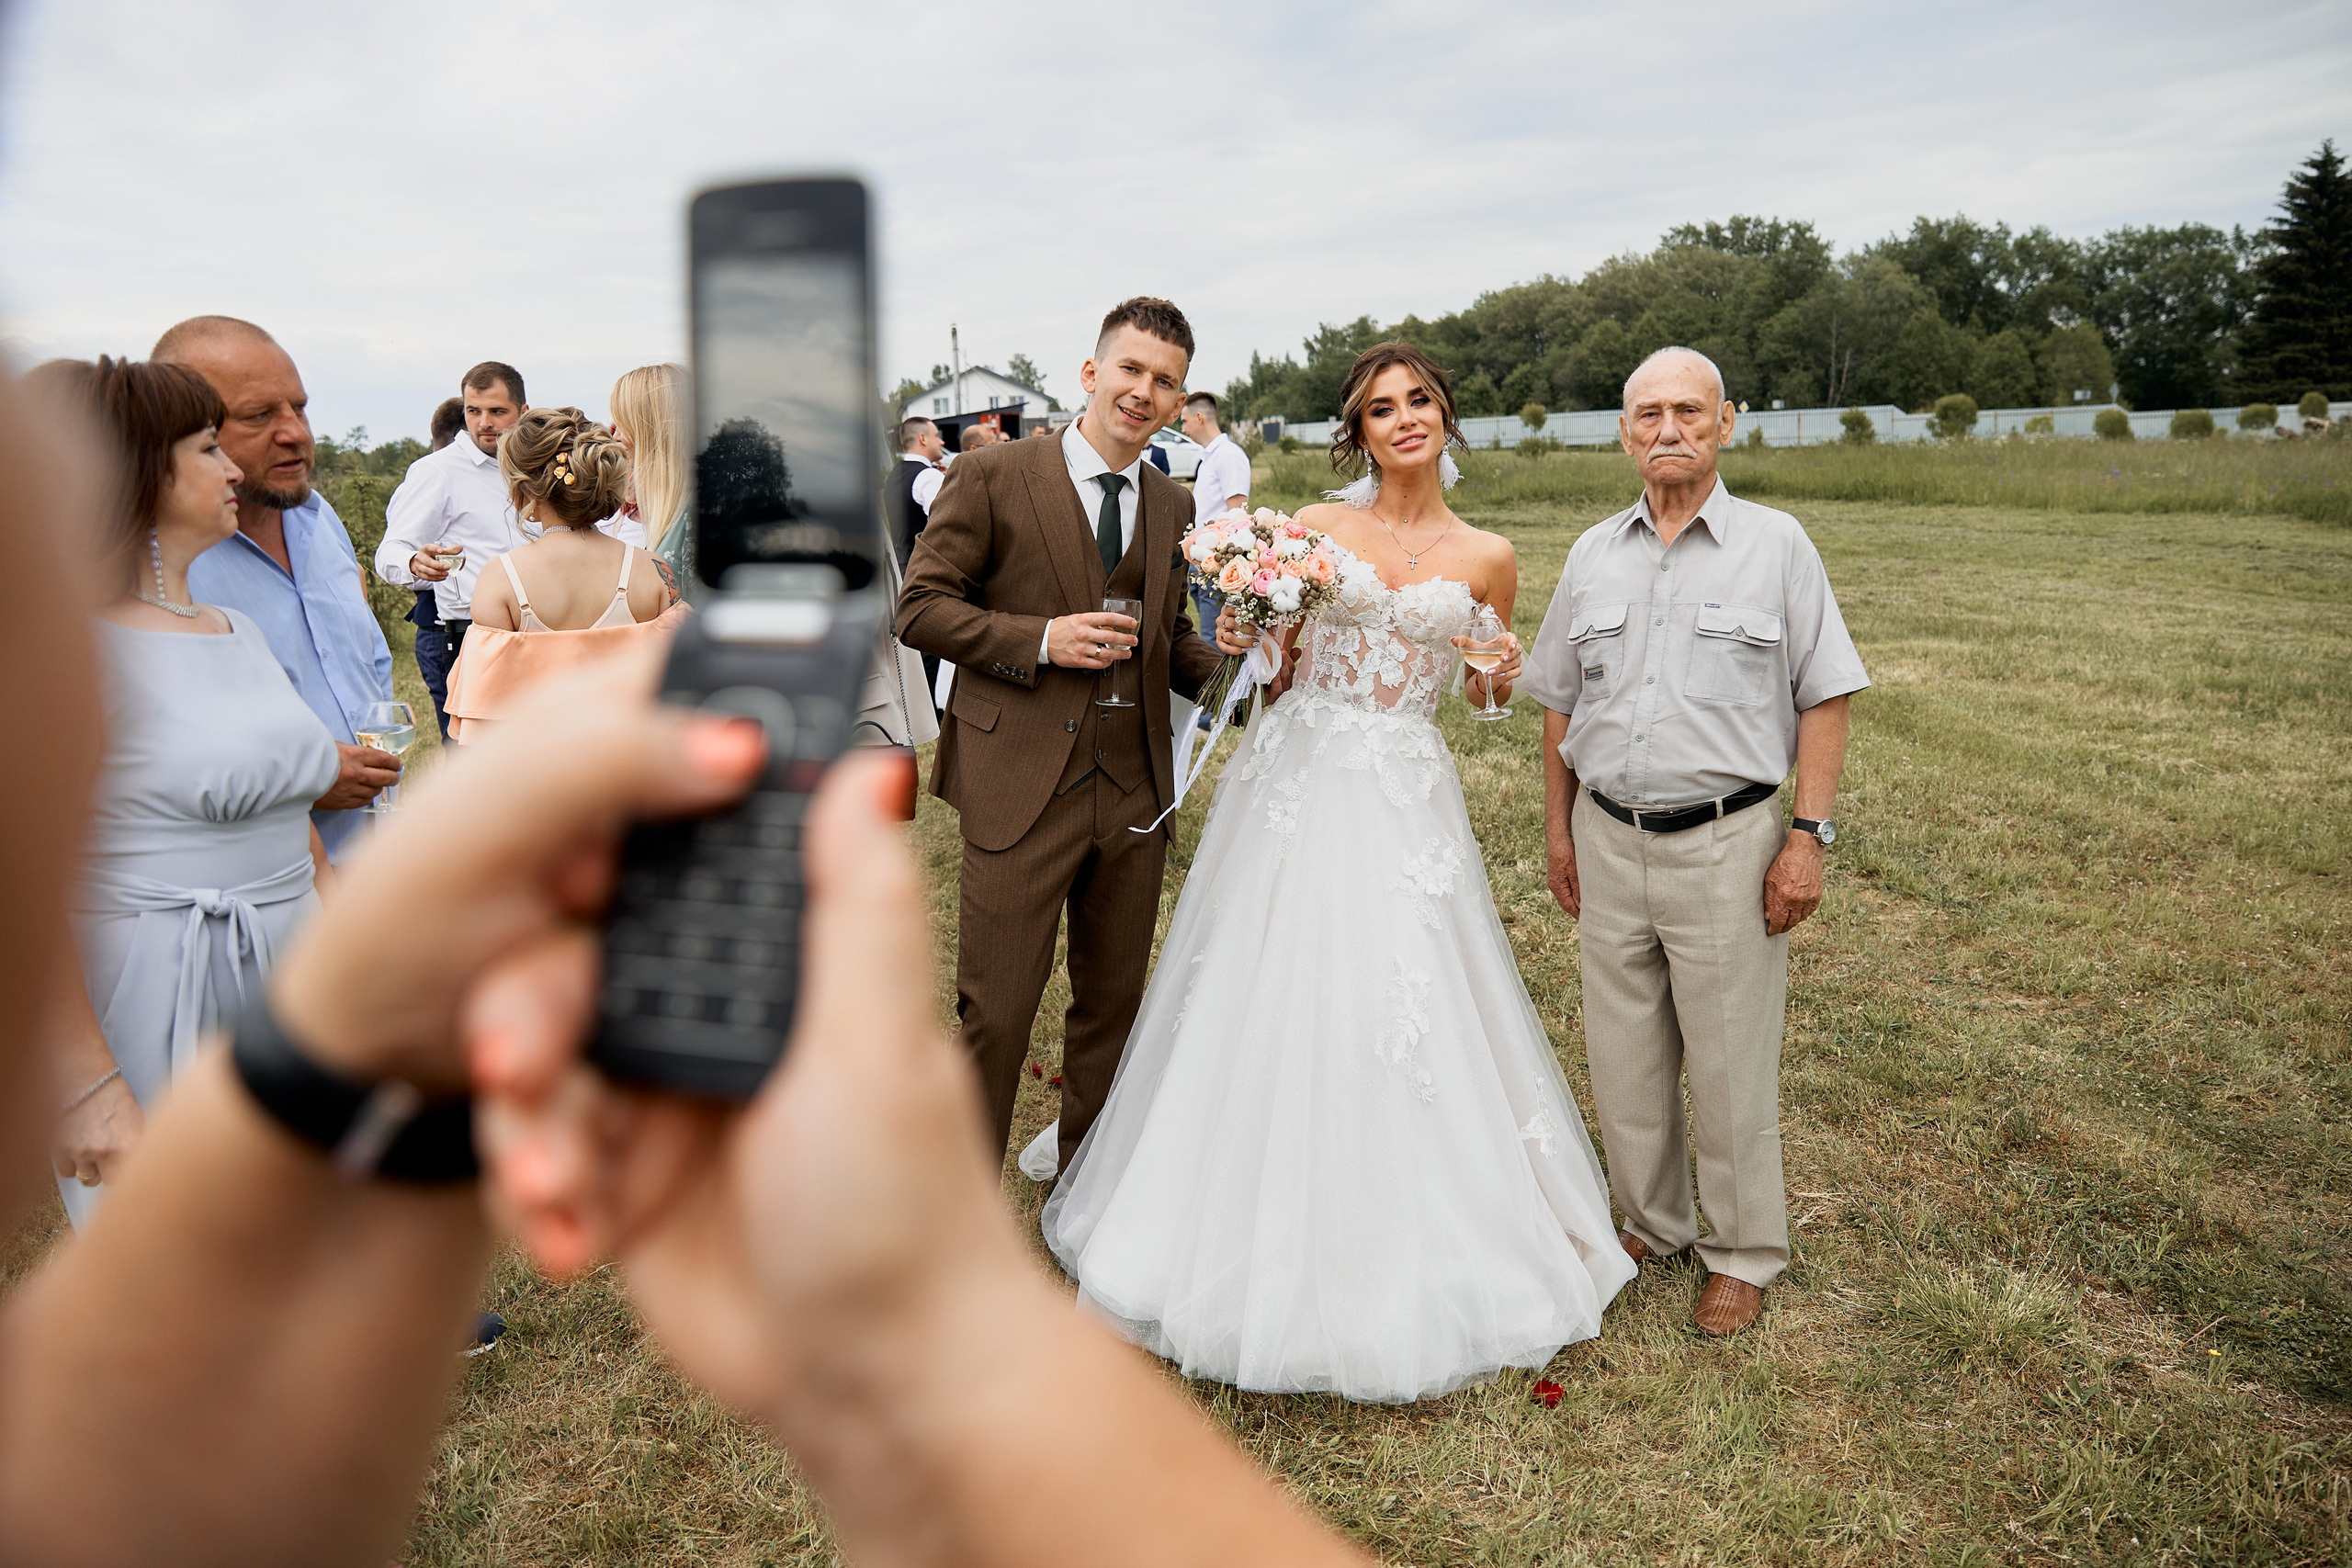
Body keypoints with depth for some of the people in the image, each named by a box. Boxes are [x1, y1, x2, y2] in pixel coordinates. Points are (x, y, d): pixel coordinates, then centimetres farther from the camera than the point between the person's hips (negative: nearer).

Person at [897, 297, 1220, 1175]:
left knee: (1114, 1004, 16)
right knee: (996, 1013, 0)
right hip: (1022, 789, -5)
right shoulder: (991, 476, -3)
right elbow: (921, 609, -5)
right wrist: (1041, 638, -17)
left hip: (1135, 794, 5)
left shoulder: (1172, 507, 13)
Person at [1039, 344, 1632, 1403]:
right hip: (1297, 775, 1)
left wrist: (1501, 679, -4)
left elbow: (1485, 691, 18)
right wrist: (1243, 640, -11)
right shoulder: (1314, 529, 4)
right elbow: (1281, 664, 10)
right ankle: (1266, 1239, 23)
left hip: (1406, 796, 0)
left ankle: (1408, 1264, 19)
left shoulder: (1487, 558, 6)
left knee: (1404, 1015, 0)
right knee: (1273, 1002, 3)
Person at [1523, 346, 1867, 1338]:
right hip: (1608, 840, 4)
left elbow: (1824, 698, -3)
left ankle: (1744, 1254, 25)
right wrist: (1559, 828, 12)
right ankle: (1652, 1223, 33)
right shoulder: (1593, 555, 9)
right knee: (1623, 1056, 13)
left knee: (1730, 1065, 5)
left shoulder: (1776, 545, -1)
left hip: (1725, 843, -3)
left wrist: (1809, 835, -9)